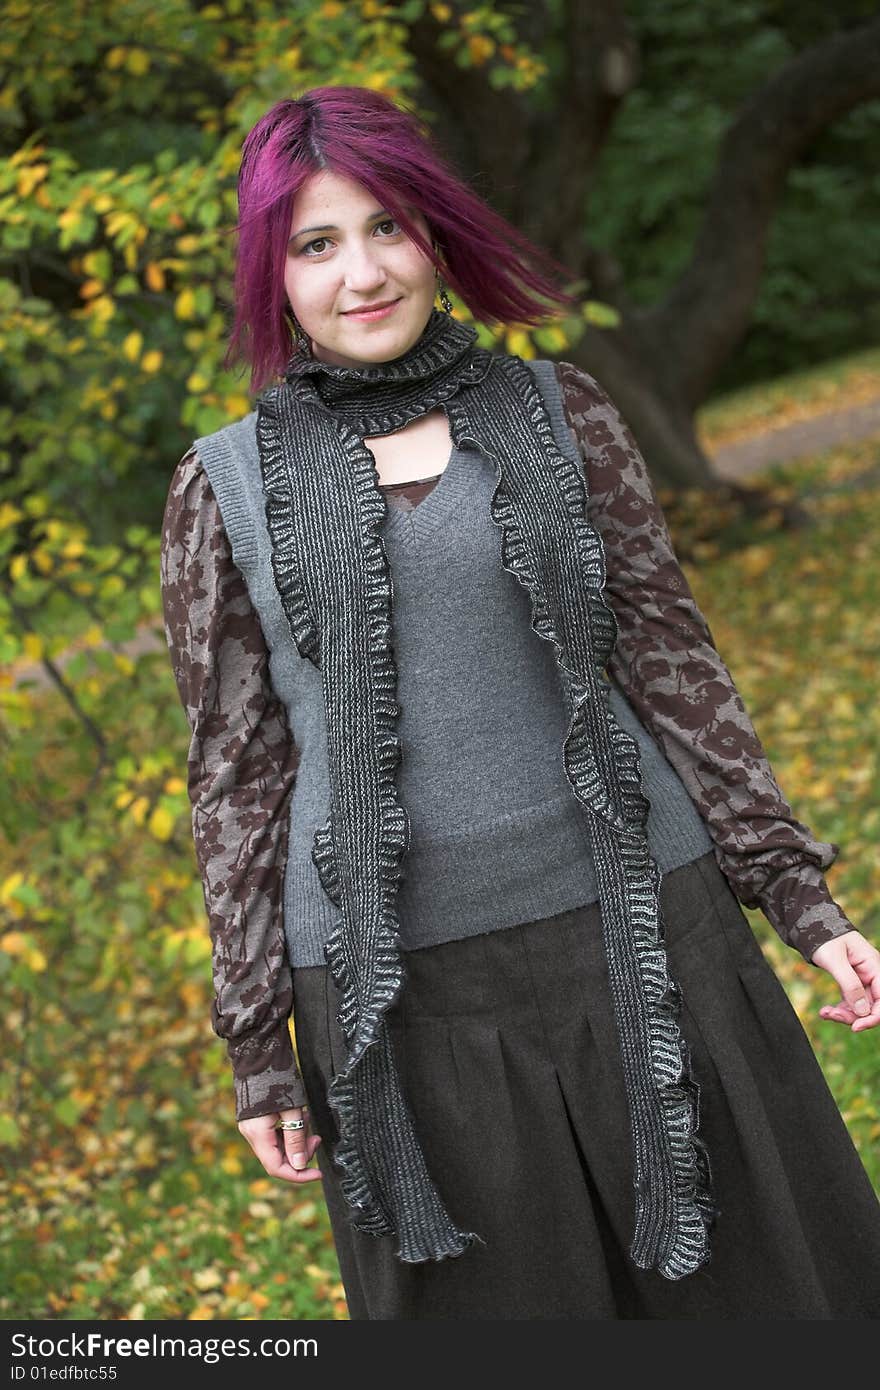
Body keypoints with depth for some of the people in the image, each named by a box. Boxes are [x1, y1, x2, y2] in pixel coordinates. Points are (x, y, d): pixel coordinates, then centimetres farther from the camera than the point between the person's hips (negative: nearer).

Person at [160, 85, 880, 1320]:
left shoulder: (557, 412, 3)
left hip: (635, 927, 1)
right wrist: (258, 1038, 3)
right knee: (492, 1296, 11)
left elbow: (669, 654, 6)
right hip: (404, 975, -1)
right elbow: (239, 770, 4)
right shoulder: (224, 489, 2)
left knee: (752, 1267, 9)